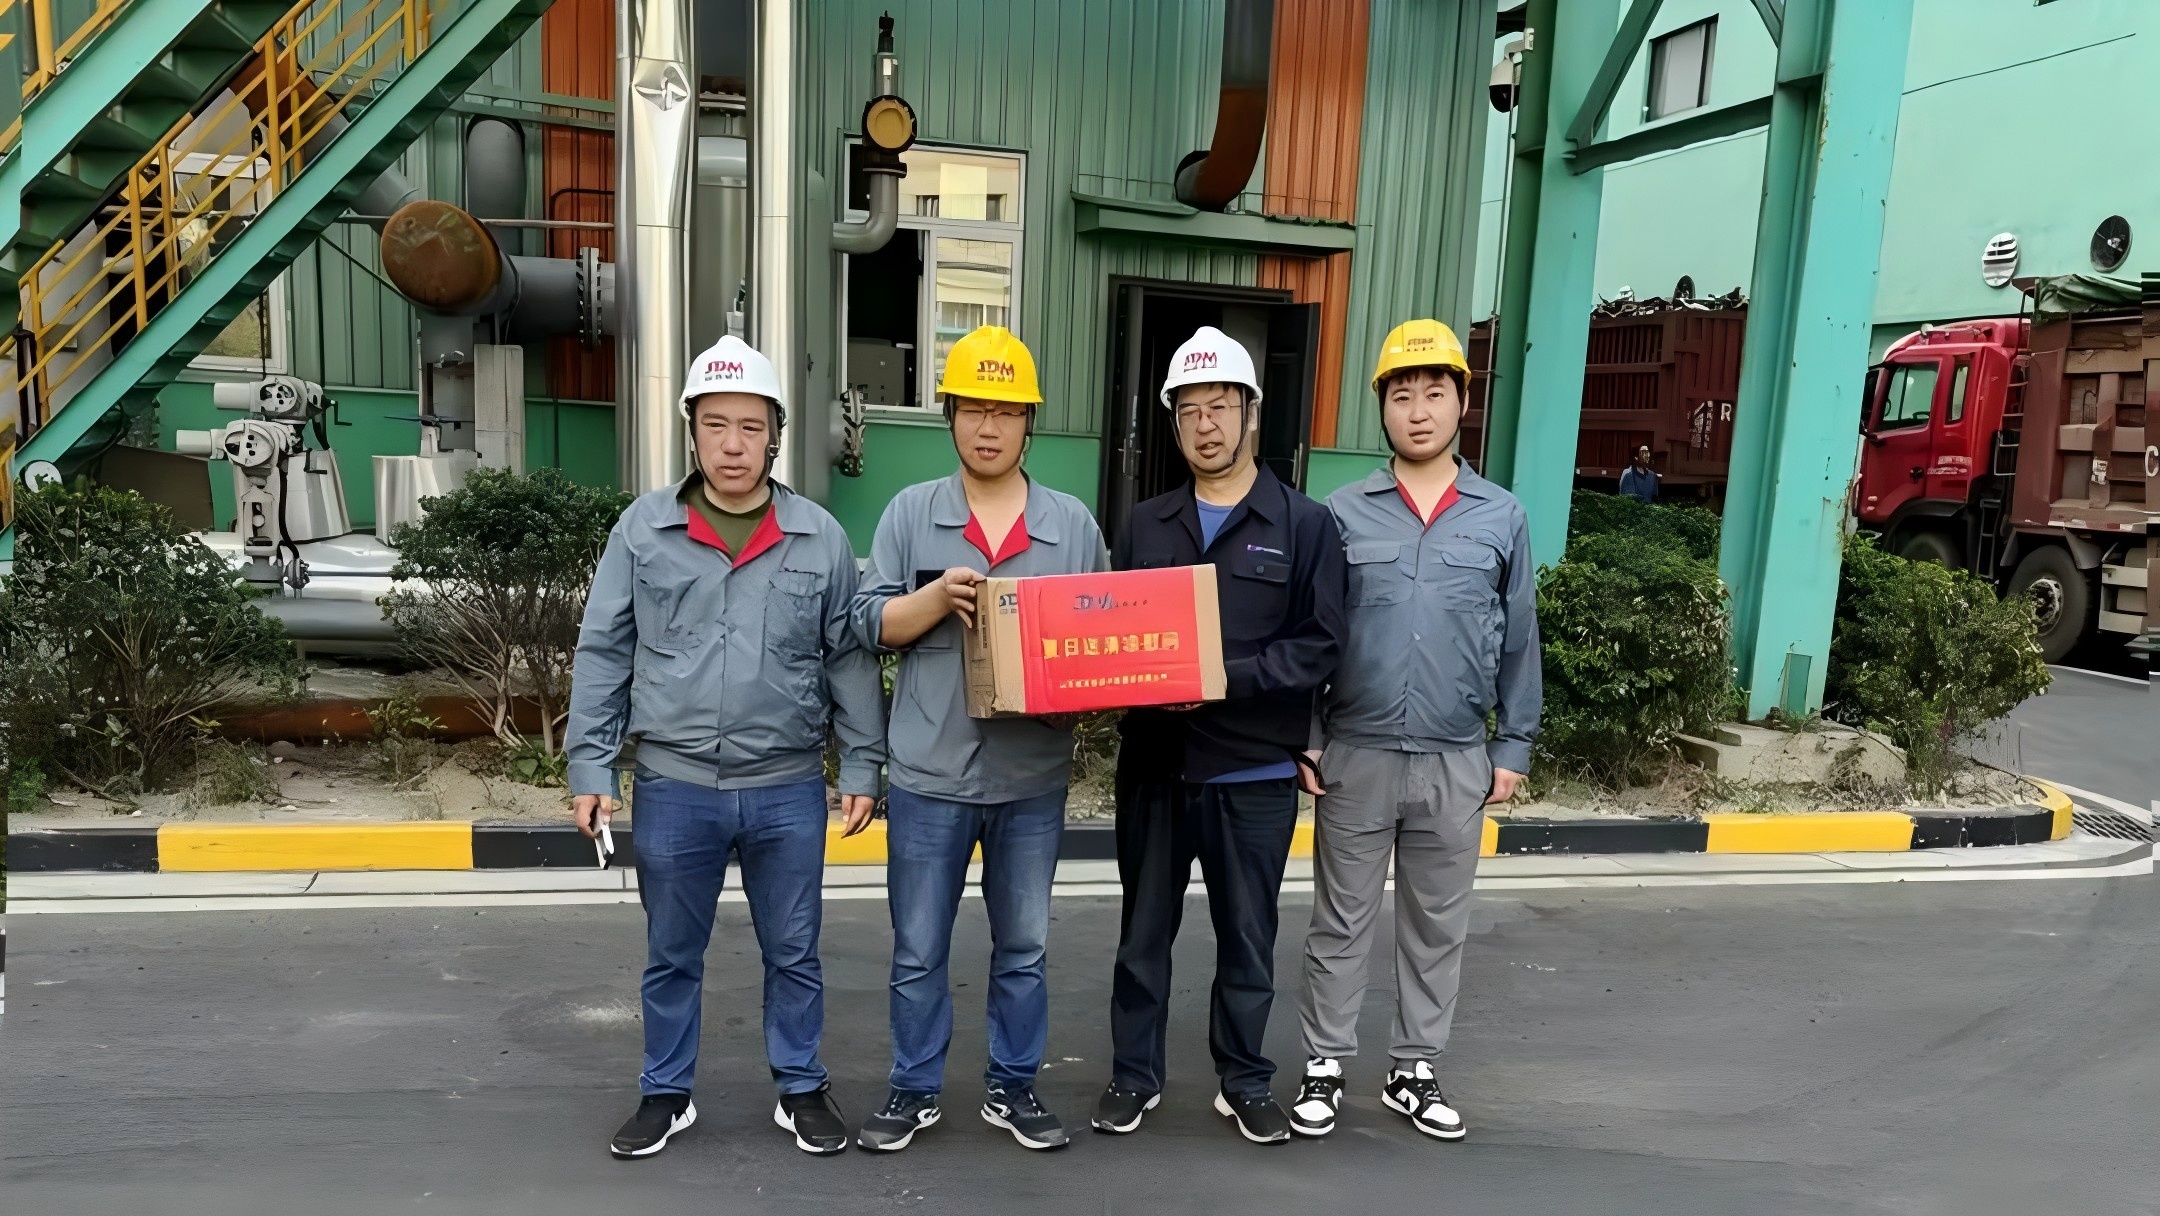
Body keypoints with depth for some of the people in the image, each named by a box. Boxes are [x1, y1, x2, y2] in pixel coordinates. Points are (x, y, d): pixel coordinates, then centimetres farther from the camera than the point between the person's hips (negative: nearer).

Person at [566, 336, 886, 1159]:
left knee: (793, 953, 14)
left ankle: (801, 1090, 32)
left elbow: (850, 659, 2)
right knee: (671, 956, 16)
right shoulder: (643, 529, -2)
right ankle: (666, 1094, 35)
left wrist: (861, 766, 1)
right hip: (673, 787, 0)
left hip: (788, 789, 0)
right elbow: (603, 654, 2)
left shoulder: (821, 537, -2)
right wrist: (591, 766, -1)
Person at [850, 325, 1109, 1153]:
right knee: (918, 951, 11)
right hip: (930, 775, -1)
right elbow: (870, 624, -3)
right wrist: (938, 597, -18)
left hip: (1033, 777, 1)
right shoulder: (910, 513, 0)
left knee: (1023, 947, 15)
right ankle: (914, 1089, 29)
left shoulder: (1073, 524, 2)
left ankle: (1013, 1087, 32)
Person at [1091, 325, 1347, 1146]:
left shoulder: (1305, 525, -3)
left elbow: (1320, 648, -8)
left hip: (1254, 771, -2)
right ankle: (1134, 1075, 30)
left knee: (1247, 938, 12)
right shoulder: (1145, 525, 7)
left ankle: (1245, 1082, 31)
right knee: (1144, 932, 14)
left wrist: (1229, 674, -20)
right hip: (1153, 763, 3)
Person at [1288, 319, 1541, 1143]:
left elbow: (1518, 642, 7)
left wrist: (1513, 748, 5)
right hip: (1356, 755, -1)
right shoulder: (1342, 513, -2)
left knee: (1437, 926, 14)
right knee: (1341, 923, 10)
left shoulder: (1502, 518, 2)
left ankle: (1415, 1072, 29)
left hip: (1457, 763, 2)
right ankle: (1324, 1068, 24)